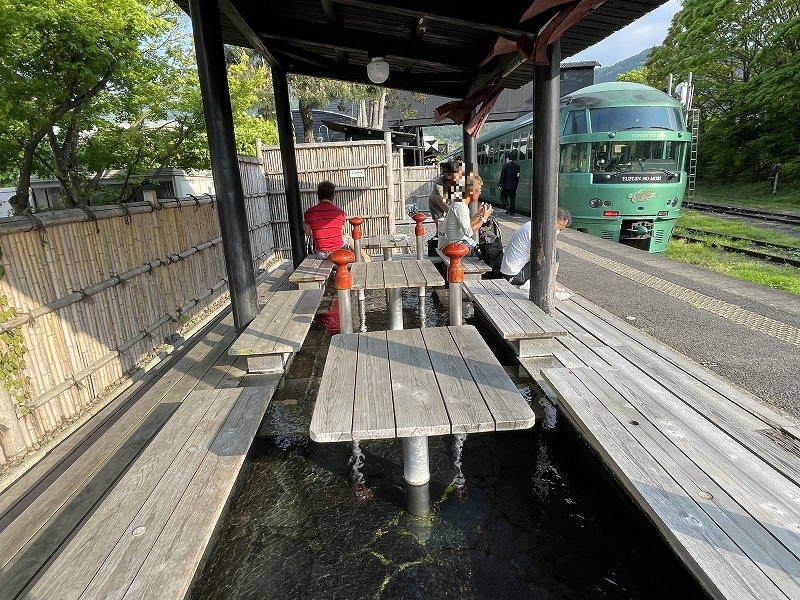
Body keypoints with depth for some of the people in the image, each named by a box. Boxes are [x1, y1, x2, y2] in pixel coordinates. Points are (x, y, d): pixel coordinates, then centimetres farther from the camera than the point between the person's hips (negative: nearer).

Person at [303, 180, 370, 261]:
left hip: (321, 253, 0)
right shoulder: (340, 212, -7)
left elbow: (308, 233, 6)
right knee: (348, 237, 33)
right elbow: (340, 232, 7)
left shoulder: (309, 213, -8)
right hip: (337, 251, 0)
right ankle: (365, 256, 52)